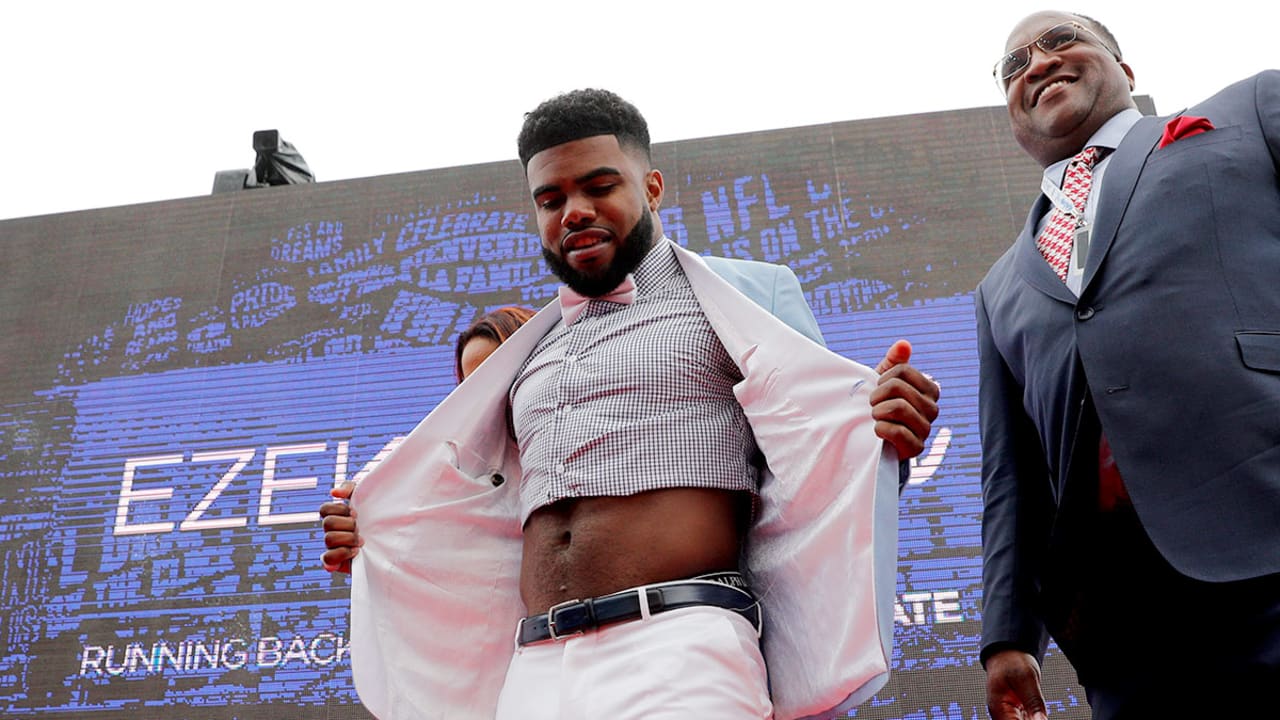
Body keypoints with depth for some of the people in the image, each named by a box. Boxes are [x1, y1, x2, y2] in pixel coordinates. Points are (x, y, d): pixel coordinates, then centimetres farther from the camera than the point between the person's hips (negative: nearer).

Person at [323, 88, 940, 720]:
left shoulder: (749, 295, 6)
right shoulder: (536, 351, 21)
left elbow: (820, 461, 3)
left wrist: (881, 434, -18)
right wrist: (381, 535, 22)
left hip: (679, 651, -5)